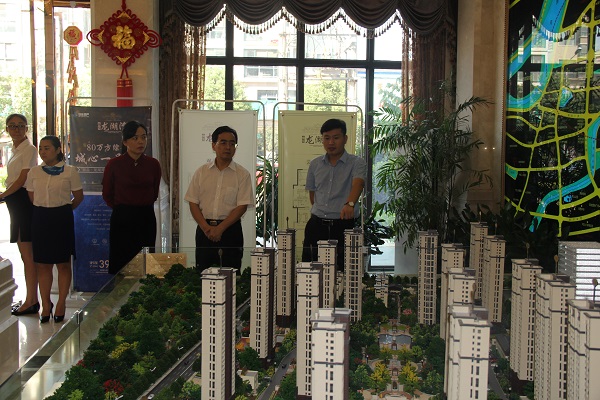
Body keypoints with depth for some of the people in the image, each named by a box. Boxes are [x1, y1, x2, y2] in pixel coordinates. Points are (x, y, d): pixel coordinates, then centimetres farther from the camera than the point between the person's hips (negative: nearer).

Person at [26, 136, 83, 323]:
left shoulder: (70, 171, -4)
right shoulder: (34, 172, 6)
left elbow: (78, 196, 2)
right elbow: (32, 196, 15)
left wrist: (62, 210, 4)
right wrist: (44, 209, 8)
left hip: (62, 218, -3)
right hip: (40, 218, 3)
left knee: (63, 263, 4)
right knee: (43, 264, 5)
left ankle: (61, 304, 14)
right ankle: (46, 305, 14)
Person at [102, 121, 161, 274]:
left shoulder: (153, 164, 3)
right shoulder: (114, 164, -4)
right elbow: (107, 194, 9)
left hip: (146, 218, 2)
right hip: (122, 219, -2)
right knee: (119, 266, -1)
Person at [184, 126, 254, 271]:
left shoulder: (242, 174, 1)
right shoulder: (201, 172, 8)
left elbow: (242, 206, -6)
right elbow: (193, 203, 5)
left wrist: (220, 228, -13)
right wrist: (206, 227, -9)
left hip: (230, 228, -2)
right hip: (204, 229, 2)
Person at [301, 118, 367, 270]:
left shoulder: (356, 163, -2)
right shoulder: (315, 164, 11)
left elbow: (358, 184, -21)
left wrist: (349, 203, -40)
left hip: (344, 225, -4)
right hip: (317, 225, 4)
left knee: (343, 269, -5)